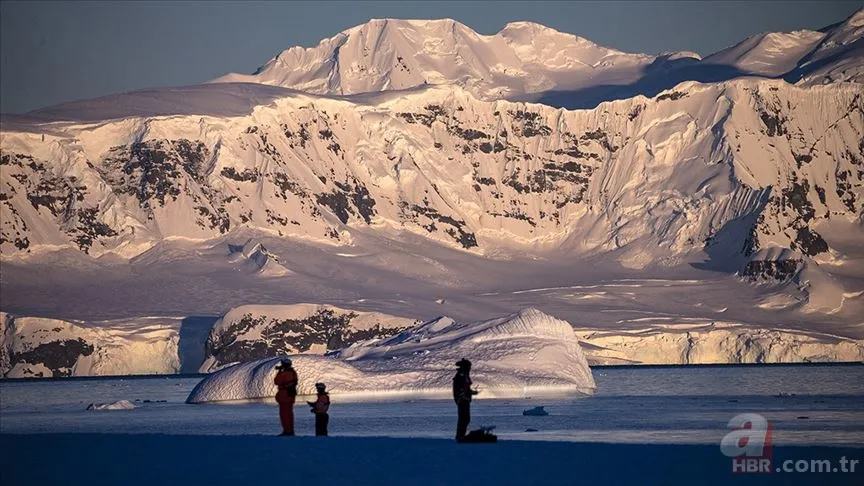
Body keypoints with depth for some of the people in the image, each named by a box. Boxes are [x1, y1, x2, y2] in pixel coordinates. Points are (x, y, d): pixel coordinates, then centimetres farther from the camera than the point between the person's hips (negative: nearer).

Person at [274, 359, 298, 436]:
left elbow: (276, 382, -12)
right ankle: (290, 430, 18)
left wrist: (278, 372, -1)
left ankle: (287, 430, -8)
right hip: (291, 394, 9)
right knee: (289, 413, 15)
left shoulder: (284, 374, -19)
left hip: (284, 395, -9)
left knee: (284, 413, -4)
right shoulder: (293, 372, 8)